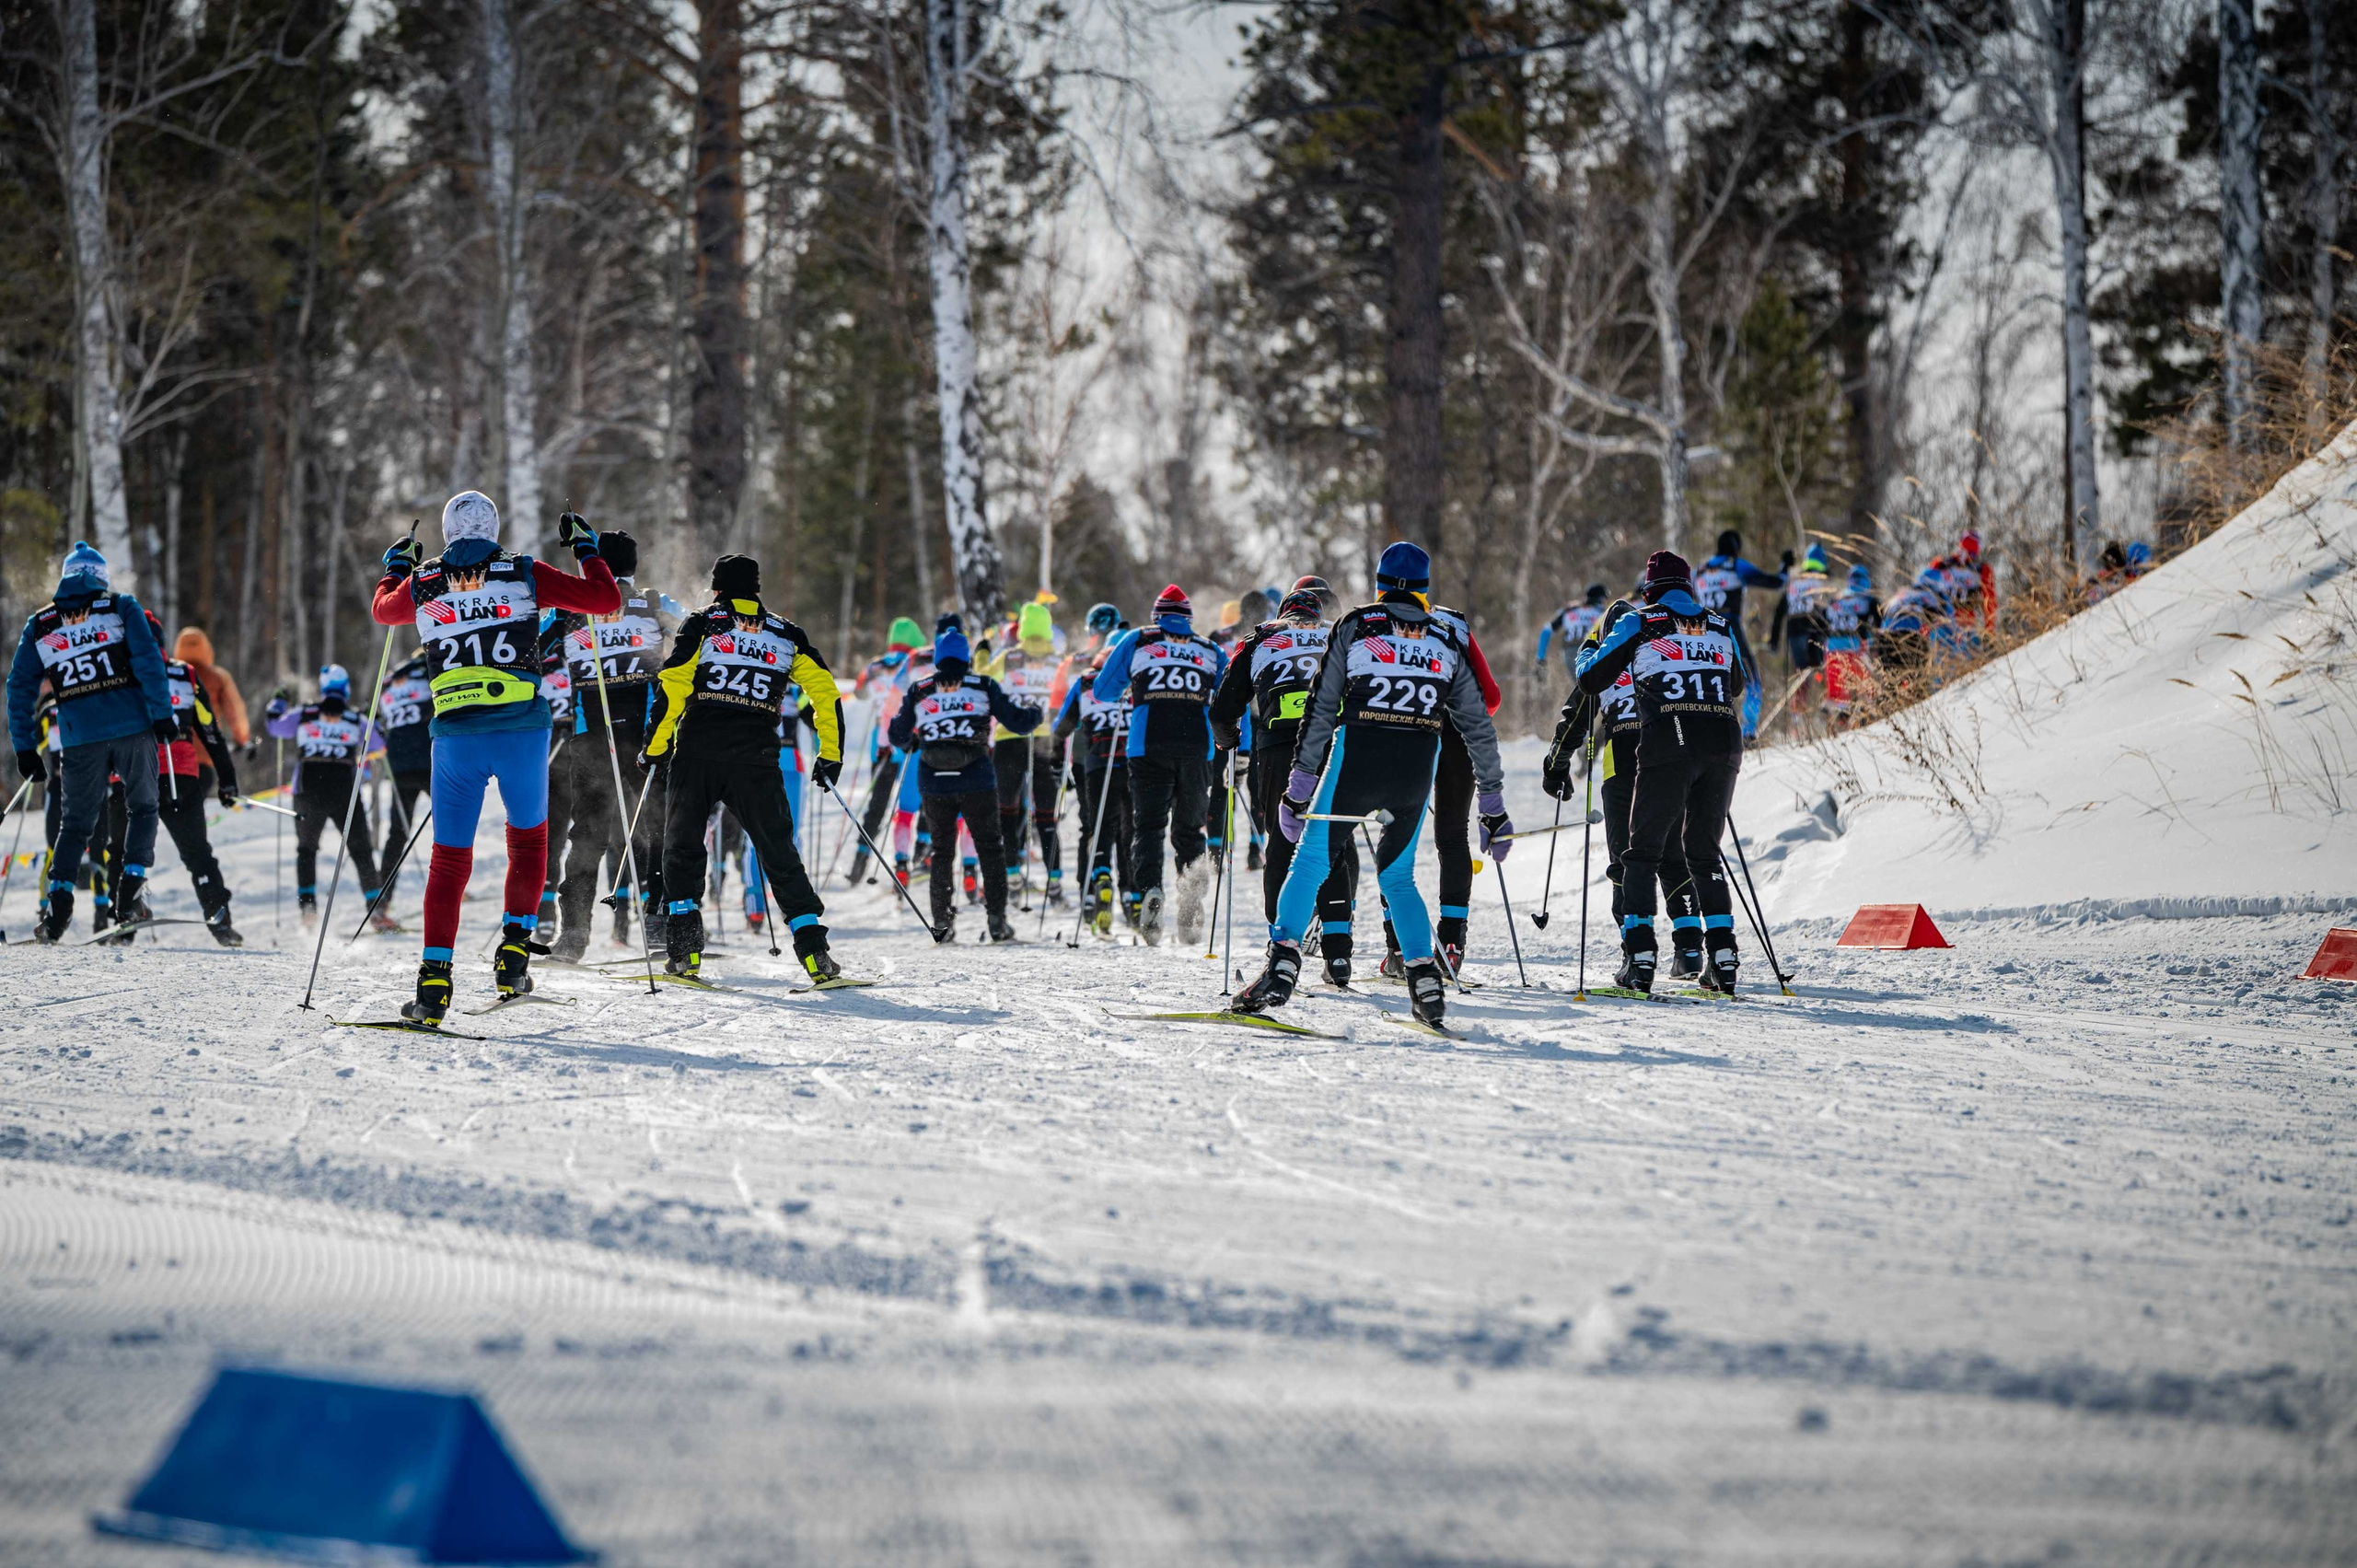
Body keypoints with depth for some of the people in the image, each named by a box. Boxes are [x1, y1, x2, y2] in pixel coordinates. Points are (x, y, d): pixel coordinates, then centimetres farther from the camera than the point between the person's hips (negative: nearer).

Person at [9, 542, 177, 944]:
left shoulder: (39, 625, 12)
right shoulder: (121, 608, 5)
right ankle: (132, 878, -1)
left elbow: (20, 688, 11)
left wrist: (24, 748, 15)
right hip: (132, 727, -2)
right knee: (142, 807, 16)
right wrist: (162, 714, -8)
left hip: (80, 737, 2)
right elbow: (148, 660, -7)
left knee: (75, 821, 11)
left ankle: (59, 896, -5)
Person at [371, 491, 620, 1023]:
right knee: (529, 837, 20)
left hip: (455, 734, 1)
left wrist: (394, 569, 49)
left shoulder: (422, 585, 7)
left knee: (450, 855, 5)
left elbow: (382, 609, 30)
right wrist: (586, 550, 21)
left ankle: (435, 976, -7)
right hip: (522, 729, -1)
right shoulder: (524, 575, 1)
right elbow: (606, 600, 4)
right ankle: (514, 949, 8)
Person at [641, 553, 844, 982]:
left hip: (697, 753, -1)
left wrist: (655, 746, 1)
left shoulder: (702, 624, 9)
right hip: (757, 761, 1)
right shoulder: (787, 633, 17)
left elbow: (672, 686, -3)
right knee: (778, 853, 6)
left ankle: (684, 950, 2)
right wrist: (830, 755, 15)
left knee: (682, 847, 12)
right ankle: (813, 948, -6)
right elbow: (825, 689, 10)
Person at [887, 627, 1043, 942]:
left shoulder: (918, 692, 6)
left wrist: (911, 743, 36)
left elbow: (899, 737, 13)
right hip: (977, 782, -2)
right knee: (990, 848, 9)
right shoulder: (984, 687, 1)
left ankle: (941, 920, 12)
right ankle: (996, 918, 1)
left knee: (941, 849, 16)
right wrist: (1036, 715, 24)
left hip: (934, 785, 2)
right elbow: (1018, 721, 2)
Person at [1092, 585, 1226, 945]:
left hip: (1149, 748, -1)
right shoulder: (1211, 651, 20)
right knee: (1188, 827, 16)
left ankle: (1150, 889, -25)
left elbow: (1103, 690, 20)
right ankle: (1193, 874, -10)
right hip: (1197, 749, 1)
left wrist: (1127, 689, 39)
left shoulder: (1136, 641, 15)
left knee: (1147, 825, 0)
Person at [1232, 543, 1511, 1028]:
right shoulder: (1446, 642, 14)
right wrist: (1493, 807, 22)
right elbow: (1478, 726, 16)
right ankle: (1425, 979, 5)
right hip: (1417, 770, 3)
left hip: (1355, 761, -3)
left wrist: (1299, 784, 5)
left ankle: (1283, 961, -15)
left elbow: (1321, 709, 2)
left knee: (1310, 862, 4)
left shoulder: (1355, 627, 6)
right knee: (1397, 876, 18)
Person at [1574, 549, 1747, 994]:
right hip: (1723, 746, 4)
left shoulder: (1638, 624, 6)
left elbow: (1591, 681, 9)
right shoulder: (1721, 626, 17)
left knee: (1643, 851, 7)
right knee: (1704, 852, 16)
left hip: (1668, 745, -3)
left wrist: (1588, 652, 31)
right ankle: (1722, 957, 7)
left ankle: (1639, 957, -4)